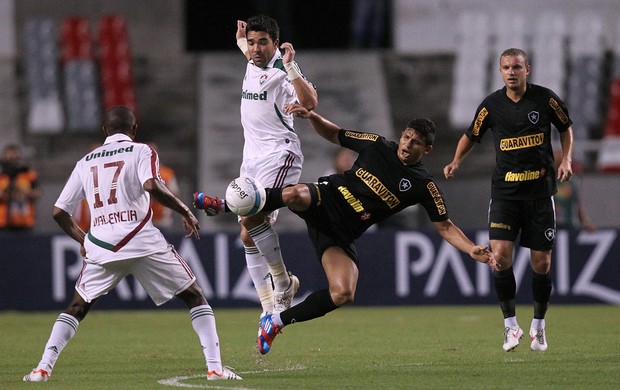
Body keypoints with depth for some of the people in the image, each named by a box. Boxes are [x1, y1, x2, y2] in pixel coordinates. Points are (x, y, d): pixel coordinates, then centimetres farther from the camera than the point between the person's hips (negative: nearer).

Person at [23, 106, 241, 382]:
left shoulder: (86, 162, 19)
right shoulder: (141, 152, 7)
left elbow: (59, 212, 17)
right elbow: (151, 185, -15)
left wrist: (82, 239, 32)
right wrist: (186, 212, -5)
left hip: (99, 245, 3)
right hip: (142, 241, -3)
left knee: (78, 306, 20)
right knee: (195, 297, 9)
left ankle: (43, 368, 4)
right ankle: (215, 367, -4)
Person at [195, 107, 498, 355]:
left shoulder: (423, 185, 2)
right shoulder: (376, 146, 5)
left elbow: (445, 226, 2)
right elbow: (334, 135, 18)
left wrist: (473, 250, -12)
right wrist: (312, 117, 0)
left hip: (341, 234, 1)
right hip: (324, 200, -1)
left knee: (343, 295, -21)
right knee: (296, 195, -40)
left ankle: (277, 322, -1)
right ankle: (226, 206, -22)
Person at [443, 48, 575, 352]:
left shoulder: (545, 99, -3)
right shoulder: (491, 105, -2)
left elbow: (566, 128, 13)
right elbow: (471, 136, 13)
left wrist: (566, 159, -1)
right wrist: (456, 162, -3)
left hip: (540, 190, 0)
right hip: (505, 189, 0)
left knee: (541, 262, 1)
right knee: (500, 255, -15)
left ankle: (538, 326, 21)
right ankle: (510, 324, 0)